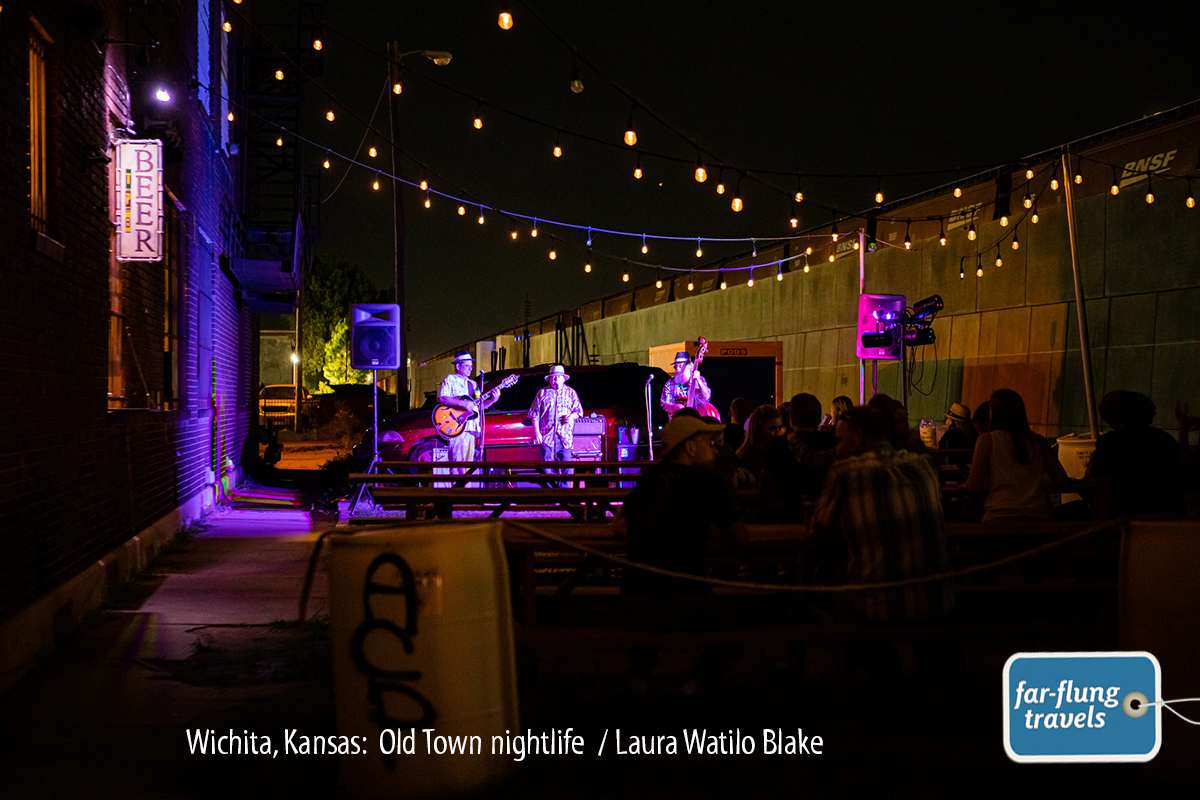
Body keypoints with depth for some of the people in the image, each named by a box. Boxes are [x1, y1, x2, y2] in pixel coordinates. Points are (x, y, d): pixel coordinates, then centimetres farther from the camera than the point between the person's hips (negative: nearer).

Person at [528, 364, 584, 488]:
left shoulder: (571, 392, 14)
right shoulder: (542, 393, 10)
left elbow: (579, 411, 15)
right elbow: (534, 414, 9)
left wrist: (572, 416, -7)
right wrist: (536, 432, -1)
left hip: (565, 435, 1)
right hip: (547, 435, -1)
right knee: (547, 468, -5)